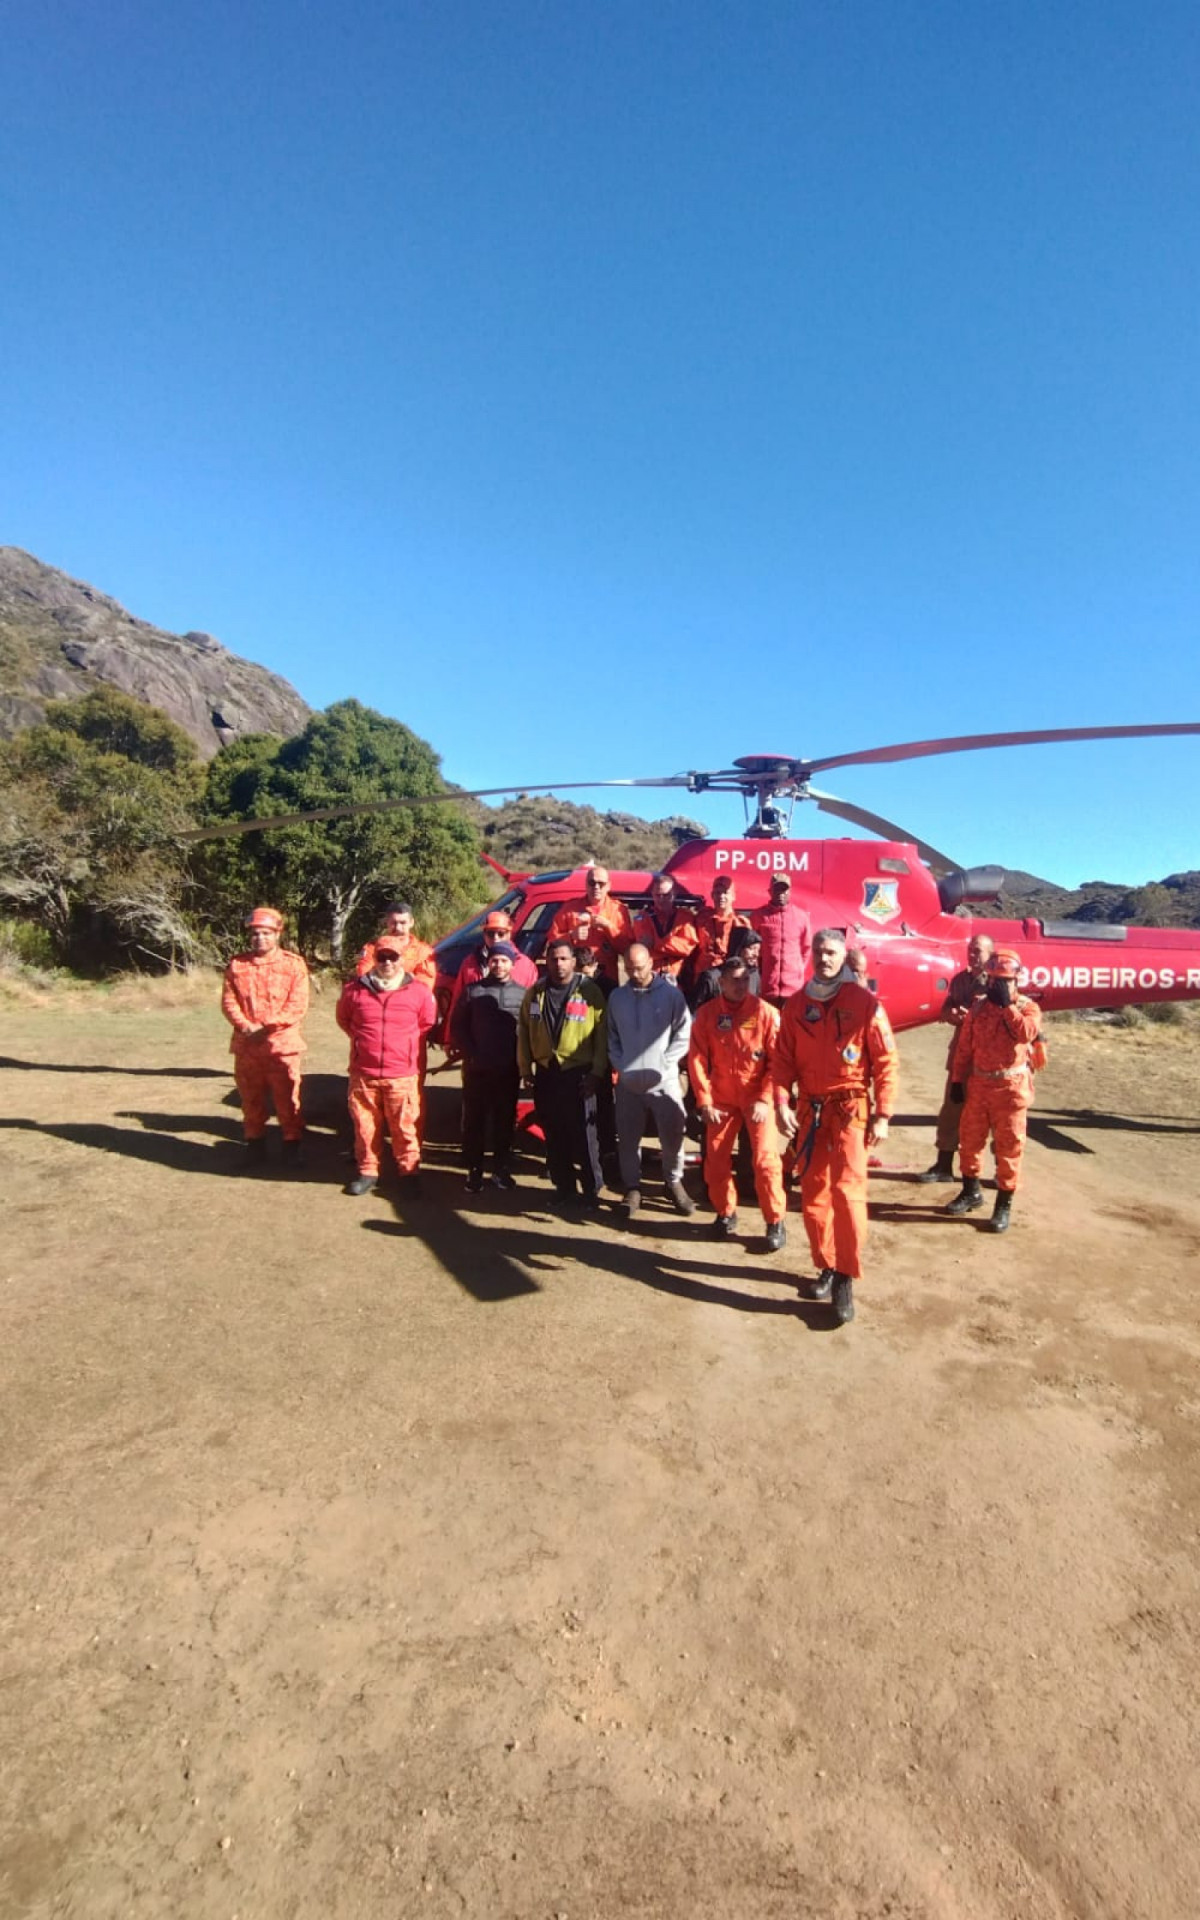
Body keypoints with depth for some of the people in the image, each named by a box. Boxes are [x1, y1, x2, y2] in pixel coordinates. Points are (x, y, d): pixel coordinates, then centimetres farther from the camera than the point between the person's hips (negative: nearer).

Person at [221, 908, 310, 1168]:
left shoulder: (293, 964, -2)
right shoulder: (237, 964, 8)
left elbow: (297, 1006, -9)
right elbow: (228, 1001, 2)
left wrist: (267, 1027, -16)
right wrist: (246, 1026, -14)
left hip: (282, 1044, -3)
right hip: (245, 1046, 3)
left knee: (287, 1100, 3)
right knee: (251, 1098, 14)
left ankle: (292, 1144, 16)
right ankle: (255, 1143, 29)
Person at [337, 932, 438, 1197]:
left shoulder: (419, 992, -2)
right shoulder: (356, 989, 2)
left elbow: (428, 1024, 12)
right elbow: (343, 1019, 19)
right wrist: (363, 1038, 14)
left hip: (403, 1075, -2)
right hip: (363, 1073, 2)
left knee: (405, 1127, 2)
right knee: (365, 1126, 11)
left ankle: (409, 1172, 17)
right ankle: (368, 1171, 26)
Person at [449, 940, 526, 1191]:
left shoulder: (522, 993, 4)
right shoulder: (472, 991, 2)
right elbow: (457, 1026, 3)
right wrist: (470, 1054, -5)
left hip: (509, 1070, 1)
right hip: (476, 1069, -1)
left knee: (505, 1121, 8)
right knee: (474, 1120, 5)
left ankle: (501, 1169, 20)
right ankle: (474, 1170, 16)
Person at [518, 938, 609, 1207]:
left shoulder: (590, 991, -6)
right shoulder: (534, 993, 6)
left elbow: (602, 1033, -6)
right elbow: (524, 1032, 10)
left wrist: (597, 1072, -10)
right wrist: (525, 1068, 6)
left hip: (578, 1073, -4)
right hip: (545, 1073, 4)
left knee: (583, 1134, 1)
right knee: (553, 1134, 11)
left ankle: (591, 1190, 14)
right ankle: (563, 1187, 25)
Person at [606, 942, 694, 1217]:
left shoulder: (671, 993, -3)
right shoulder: (617, 996, 6)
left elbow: (684, 1034, -3)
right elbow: (612, 1036, 12)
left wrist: (663, 1065, -10)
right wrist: (619, 1066, 0)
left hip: (664, 1081, -2)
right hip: (628, 1081, 2)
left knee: (672, 1136, 5)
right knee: (628, 1138, 8)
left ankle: (674, 1182, 27)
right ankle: (632, 1188, 23)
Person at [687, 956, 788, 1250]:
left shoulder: (765, 1012, -9)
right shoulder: (707, 1014, -4)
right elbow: (697, 1059, -3)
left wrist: (765, 1099, -14)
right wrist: (705, 1102, -7)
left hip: (757, 1097, -2)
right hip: (721, 1099, 2)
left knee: (765, 1159, -6)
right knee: (716, 1160, 6)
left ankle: (775, 1222, 10)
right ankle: (726, 1213, 27)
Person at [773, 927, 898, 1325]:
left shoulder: (864, 1003, -6)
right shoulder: (796, 1005, 5)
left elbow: (885, 1062, -5)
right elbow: (783, 1059, 6)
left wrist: (882, 1115, -8)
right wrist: (782, 1103, -7)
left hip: (851, 1108, -4)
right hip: (809, 1110, 4)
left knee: (847, 1191, -14)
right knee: (813, 1196, 9)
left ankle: (846, 1278, 1)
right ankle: (826, 1266, 27)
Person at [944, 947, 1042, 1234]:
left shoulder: (1028, 1007, -3)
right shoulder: (978, 1008, 5)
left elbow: (1027, 1033, -26)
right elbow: (964, 1048, 8)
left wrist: (1007, 1004, -21)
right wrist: (958, 1081, 4)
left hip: (1011, 1086, -4)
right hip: (978, 1084, 4)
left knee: (1009, 1146, 2)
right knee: (970, 1139, 13)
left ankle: (1004, 1204, 13)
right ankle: (971, 1191, 31)